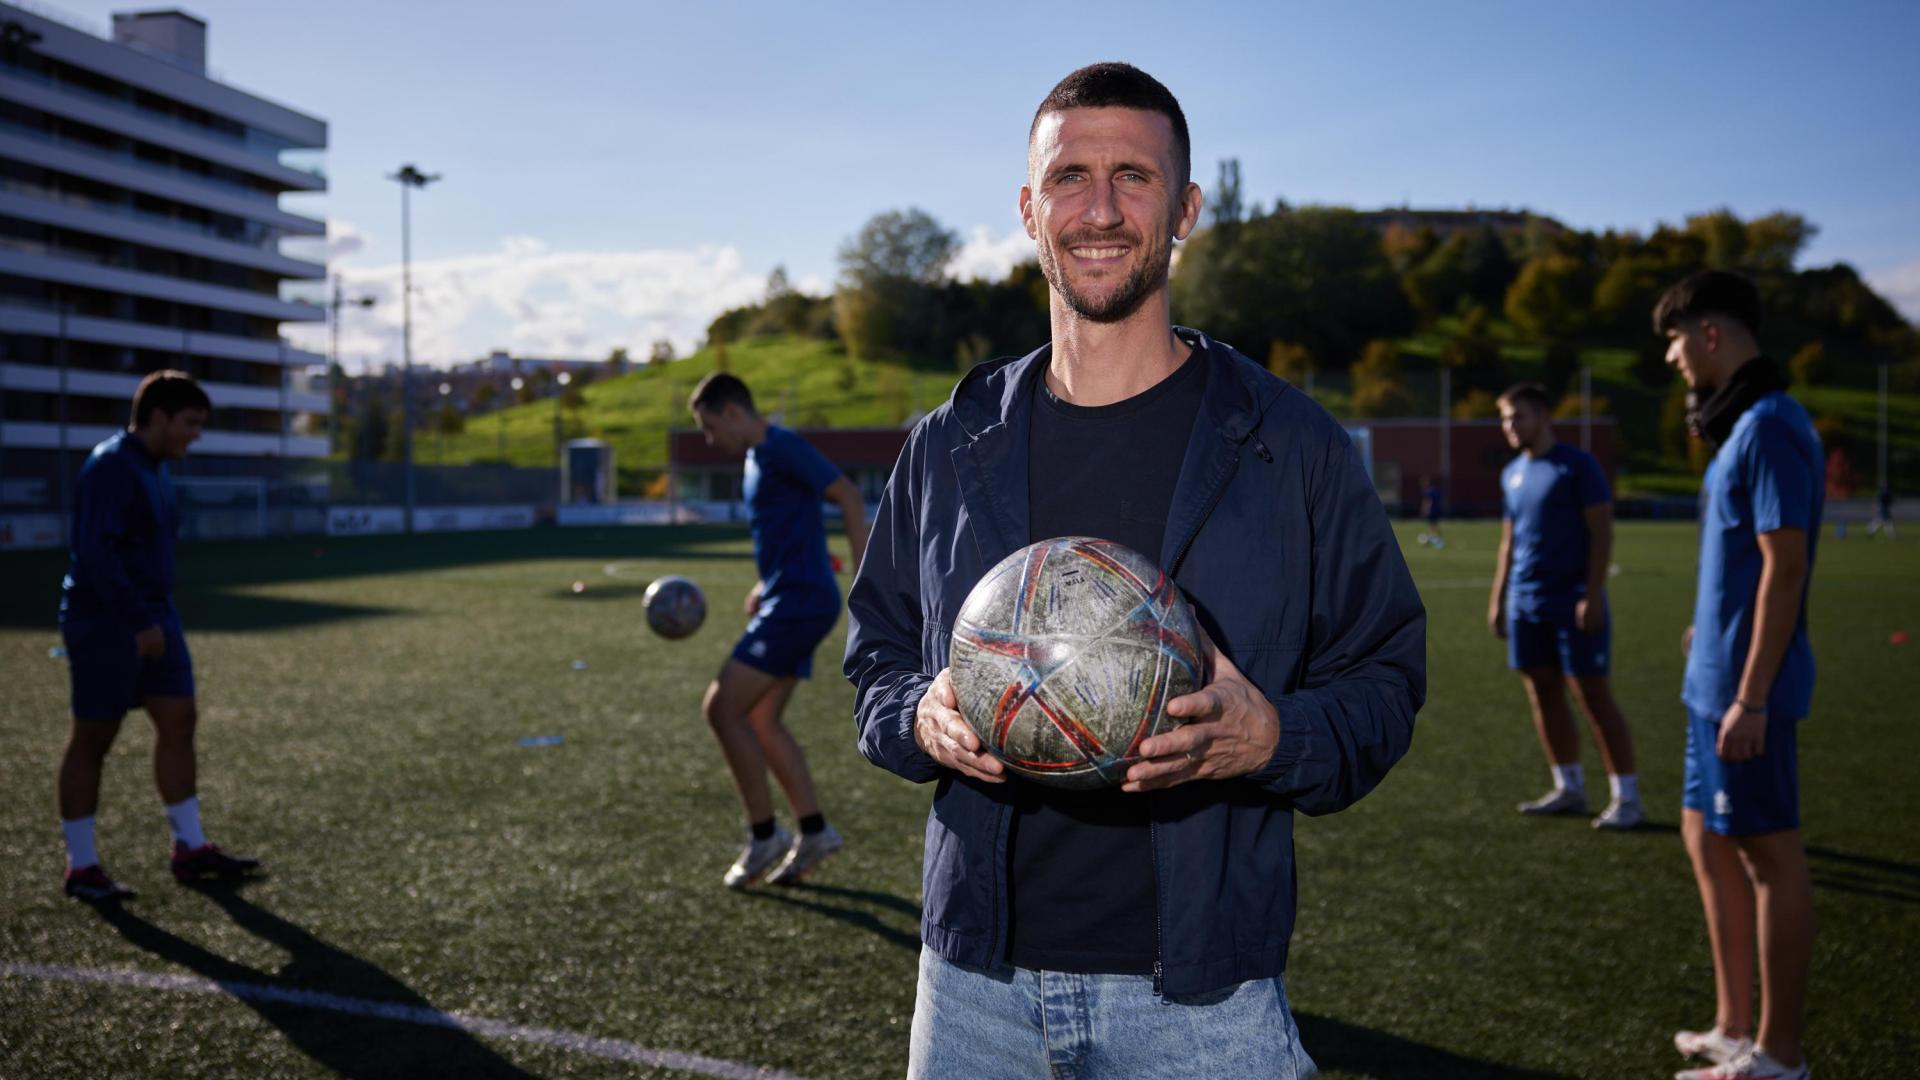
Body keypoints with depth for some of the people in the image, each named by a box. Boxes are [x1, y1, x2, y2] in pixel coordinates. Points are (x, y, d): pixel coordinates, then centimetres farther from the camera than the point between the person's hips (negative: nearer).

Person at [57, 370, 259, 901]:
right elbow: (95, 553, -24)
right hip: (104, 623, -9)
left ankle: (190, 850, 12)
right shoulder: (111, 467, -16)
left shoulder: (154, 468, 13)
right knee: (92, 739, 1)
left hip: (152, 619, 9)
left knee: (179, 720, 6)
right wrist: (139, 622, -23)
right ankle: (81, 867, 11)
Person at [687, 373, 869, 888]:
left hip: (799, 603, -10)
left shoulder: (782, 447, -12)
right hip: (784, 601, 10)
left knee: (721, 708, -10)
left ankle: (764, 835, -1)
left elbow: (849, 496, -18)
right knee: (761, 721, 12)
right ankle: (814, 833, 17)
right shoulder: (757, 457, 18)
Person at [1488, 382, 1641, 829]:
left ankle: (1626, 797, 2)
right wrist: (1498, 598, 15)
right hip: (1525, 603, 7)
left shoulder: (1577, 466, -7)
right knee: (1543, 695, 9)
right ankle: (1569, 788, 20)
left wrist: (1593, 595, -18)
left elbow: (1602, 533, -11)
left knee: (1593, 696, -5)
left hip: (1572, 602, -7)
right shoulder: (1512, 473, 13)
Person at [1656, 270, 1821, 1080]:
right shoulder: (1744, 423, 14)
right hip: (1714, 682, 10)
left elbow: (1785, 567, -20)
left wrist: (1750, 697, -21)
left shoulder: (1770, 427, -16)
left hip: (1747, 686, -10)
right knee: (1708, 839, 16)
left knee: (1770, 855, 0)